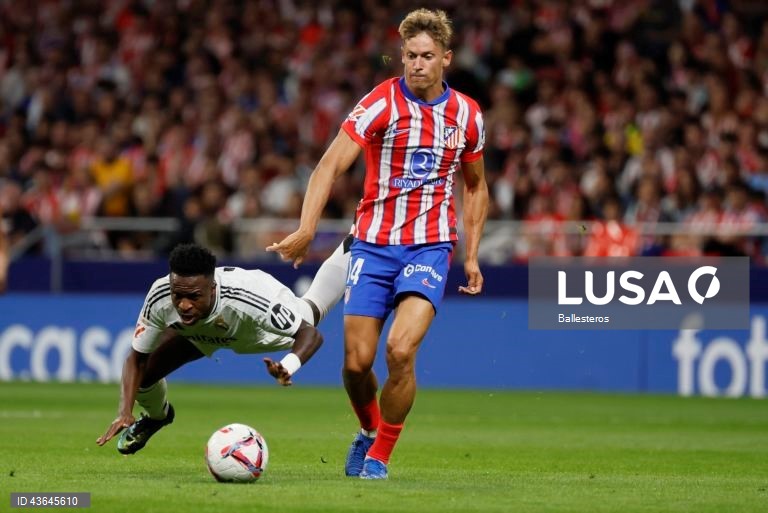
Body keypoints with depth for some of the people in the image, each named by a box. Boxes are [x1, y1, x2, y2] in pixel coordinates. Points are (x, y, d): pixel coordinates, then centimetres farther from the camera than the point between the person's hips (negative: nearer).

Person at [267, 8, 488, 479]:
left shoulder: (467, 115, 3)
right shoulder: (381, 104, -9)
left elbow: (476, 186, 19)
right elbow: (331, 165, -17)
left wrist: (472, 256, 13)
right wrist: (307, 229, -31)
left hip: (430, 246, 0)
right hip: (374, 245, 0)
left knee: (401, 350, -19)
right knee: (357, 362, -2)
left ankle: (380, 455, -1)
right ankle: (370, 431, 30)